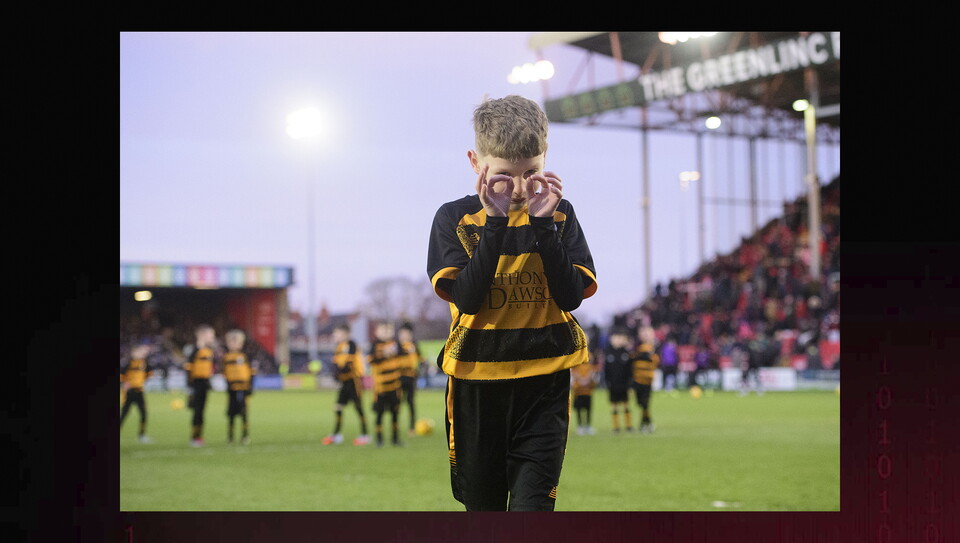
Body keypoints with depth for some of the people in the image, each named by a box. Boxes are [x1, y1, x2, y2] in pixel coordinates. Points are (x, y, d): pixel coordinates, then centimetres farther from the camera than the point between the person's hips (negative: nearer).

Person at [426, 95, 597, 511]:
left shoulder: (560, 215, 2)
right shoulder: (455, 218, -2)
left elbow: (571, 296, -10)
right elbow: (466, 298, -16)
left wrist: (542, 223, -17)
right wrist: (496, 223, -20)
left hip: (544, 386, 0)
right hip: (477, 386, 1)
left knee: (531, 508, -11)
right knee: (483, 506, 14)